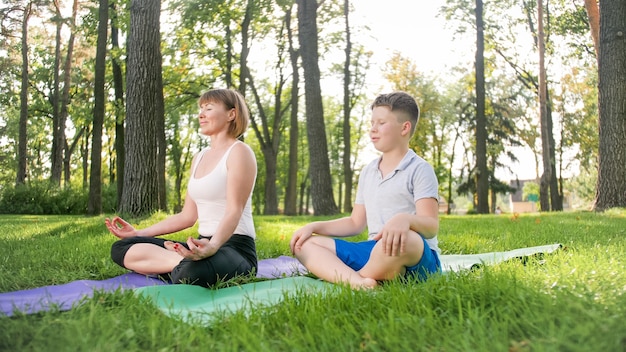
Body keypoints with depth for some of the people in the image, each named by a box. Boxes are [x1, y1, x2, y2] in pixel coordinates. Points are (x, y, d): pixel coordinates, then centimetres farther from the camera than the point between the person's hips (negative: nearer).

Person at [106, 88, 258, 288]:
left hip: (235, 248, -9)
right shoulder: (199, 158, 18)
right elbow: (188, 216, 19)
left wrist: (213, 246, -38)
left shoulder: (238, 151, -6)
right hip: (204, 244, 9)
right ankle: (184, 262, -16)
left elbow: (234, 211, -18)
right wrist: (139, 233, 18)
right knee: (121, 248, -4)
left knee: (192, 272, -44)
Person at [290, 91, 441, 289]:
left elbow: (432, 226, -14)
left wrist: (405, 219, -37)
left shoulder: (419, 169, -2)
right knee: (305, 244, -2)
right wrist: (314, 227, 9)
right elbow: (356, 223, 22)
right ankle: (358, 282, -32)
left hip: (418, 258, -7)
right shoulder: (367, 172, 19)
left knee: (399, 239, -43)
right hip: (375, 252, 7)